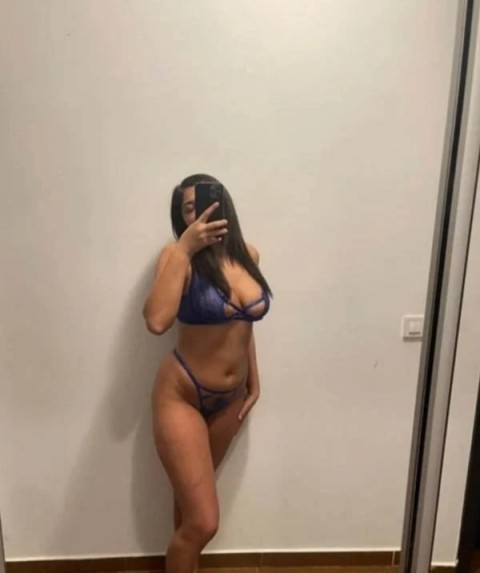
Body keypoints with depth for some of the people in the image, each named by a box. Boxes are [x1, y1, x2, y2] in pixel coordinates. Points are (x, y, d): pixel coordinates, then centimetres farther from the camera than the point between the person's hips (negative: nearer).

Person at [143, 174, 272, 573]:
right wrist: (184, 249, -31)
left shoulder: (248, 255, -1)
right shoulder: (180, 256, -17)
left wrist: (254, 381, 14)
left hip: (230, 397, 6)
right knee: (202, 521, -4)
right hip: (181, 395, -5)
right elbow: (157, 322, -34)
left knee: (193, 489, 26)